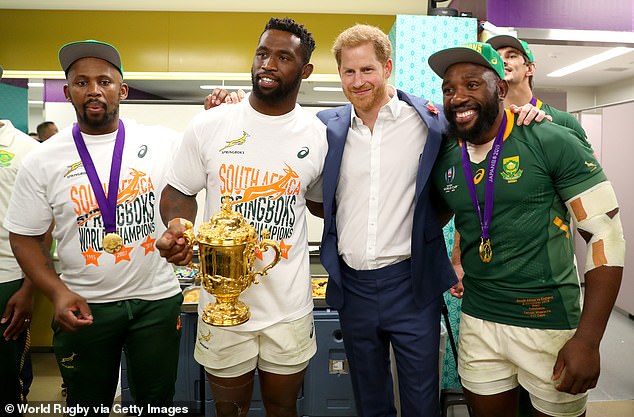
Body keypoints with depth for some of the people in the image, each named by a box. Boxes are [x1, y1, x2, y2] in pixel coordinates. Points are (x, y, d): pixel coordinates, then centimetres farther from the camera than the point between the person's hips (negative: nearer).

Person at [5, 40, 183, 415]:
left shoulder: (164, 142, -4)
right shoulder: (43, 160, -2)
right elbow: (25, 237, 2)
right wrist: (57, 292, -12)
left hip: (158, 299, 0)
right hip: (84, 307, 1)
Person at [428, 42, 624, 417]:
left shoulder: (553, 143, -12)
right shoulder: (444, 160, 0)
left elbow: (606, 234, -12)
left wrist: (587, 341, -16)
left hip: (550, 323, -3)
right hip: (478, 323, 4)